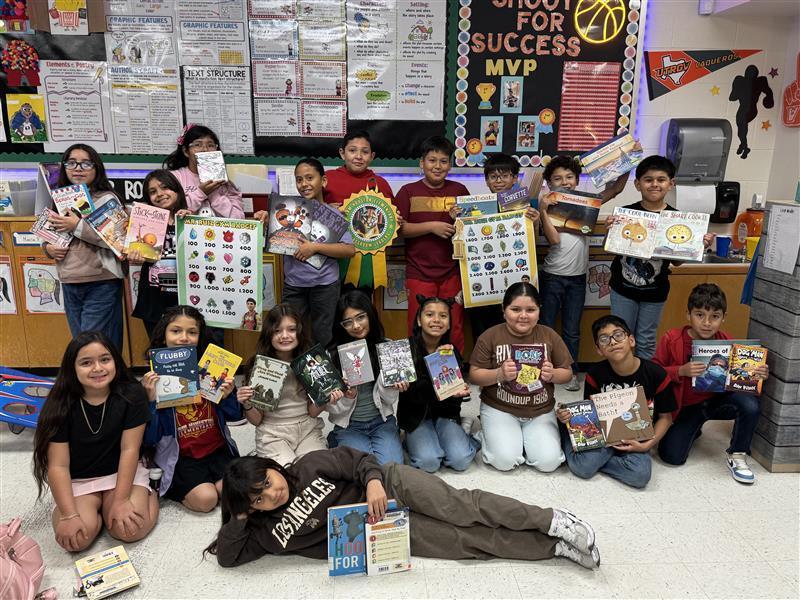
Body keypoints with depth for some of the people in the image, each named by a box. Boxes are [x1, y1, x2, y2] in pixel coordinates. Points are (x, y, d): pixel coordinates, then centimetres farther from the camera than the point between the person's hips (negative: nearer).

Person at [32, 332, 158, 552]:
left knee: (131, 530, -23)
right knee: (77, 538, -23)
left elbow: (129, 449, -14)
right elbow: (58, 466, -14)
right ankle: (95, 508, 10)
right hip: (77, 480, 1)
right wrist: (69, 515, -23)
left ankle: (147, 493, 9)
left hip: (123, 473, -1)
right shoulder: (60, 405, -14)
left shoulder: (131, 394, -15)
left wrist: (120, 500, -20)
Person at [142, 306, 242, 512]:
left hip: (217, 449, 2)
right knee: (205, 499, -19)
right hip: (180, 456, -2)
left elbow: (235, 416, 6)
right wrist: (151, 400, -22)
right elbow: (150, 438, -9)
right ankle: (173, 487, 8)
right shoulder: (155, 378, -7)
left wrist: (228, 396, -14)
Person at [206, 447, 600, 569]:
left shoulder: (308, 466, -8)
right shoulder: (266, 530, 0)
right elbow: (227, 557, 0)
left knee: (464, 509, -20)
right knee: (472, 542, -8)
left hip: (391, 486, -1)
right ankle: (558, 547, -4)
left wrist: (374, 481, -25)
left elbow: (355, 458, -6)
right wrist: (238, 519, -16)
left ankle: (554, 522, -7)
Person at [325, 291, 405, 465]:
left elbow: (390, 399, 0)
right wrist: (347, 397, -23)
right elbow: (331, 408, -3)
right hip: (348, 426, -1)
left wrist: (390, 387, -21)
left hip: (382, 421, 1)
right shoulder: (332, 355, -7)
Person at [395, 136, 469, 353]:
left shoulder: (459, 191, 7)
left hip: (452, 272, 2)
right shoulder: (408, 192, 1)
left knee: (455, 329, 9)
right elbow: (398, 228, -6)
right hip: (419, 272, -2)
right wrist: (432, 226, -14)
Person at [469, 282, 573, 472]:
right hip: (499, 409, -2)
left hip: (540, 411, 2)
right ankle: (492, 434, 14)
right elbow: (474, 376, -6)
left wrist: (552, 375, -19)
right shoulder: (490, 336, -7)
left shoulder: (550, 336, -1)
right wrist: (499, 374, -25)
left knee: (549, 462, -14)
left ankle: (526, 437, 17)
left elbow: (567, 373, 5)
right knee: (505, 461, -19)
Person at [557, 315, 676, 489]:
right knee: (582, 467, -24)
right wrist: (570, 417, -21)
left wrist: (647, 445, -15)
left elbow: (665, 417, -1)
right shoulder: (595, 374, -10)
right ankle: (567, 436, 8)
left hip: (636, 438, 0)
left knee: (640, 476, -28)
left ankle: (598, 459, -2)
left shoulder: (656, 374, -13)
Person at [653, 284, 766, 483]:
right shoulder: (671, 339, -16)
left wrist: (757, 375, -19)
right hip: (684, 407, -1)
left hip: (717, 400, 2)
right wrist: (681, 371, -28)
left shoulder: (727, 342, -9)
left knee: (750, 405, -31)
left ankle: (737, 455, -4)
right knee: (671, 456, -14)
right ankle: (693, 431, 23)